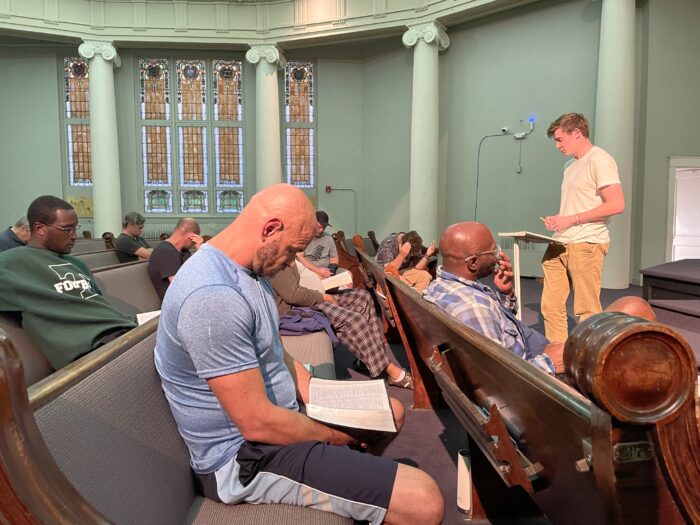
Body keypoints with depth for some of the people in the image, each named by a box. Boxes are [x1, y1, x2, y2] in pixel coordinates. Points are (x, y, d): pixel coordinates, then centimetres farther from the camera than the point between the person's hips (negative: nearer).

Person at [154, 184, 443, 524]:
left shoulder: (249, 271, 5)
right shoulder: (213, 296, -30)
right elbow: (258, 423, -27)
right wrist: (331, 435, -10)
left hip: (276, 411, 10)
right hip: (246, 457, -10)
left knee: (391, 411, 24)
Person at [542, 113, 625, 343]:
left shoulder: (599, 160, -7)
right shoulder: (571, 166, 20)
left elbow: (616, 204, -16)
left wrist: (571, 220, -15)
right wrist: (557, 220, 8)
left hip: (586, 245, -8)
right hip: (560, 245, 8)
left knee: (587, 311, -2)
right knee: (550, 306, 6)